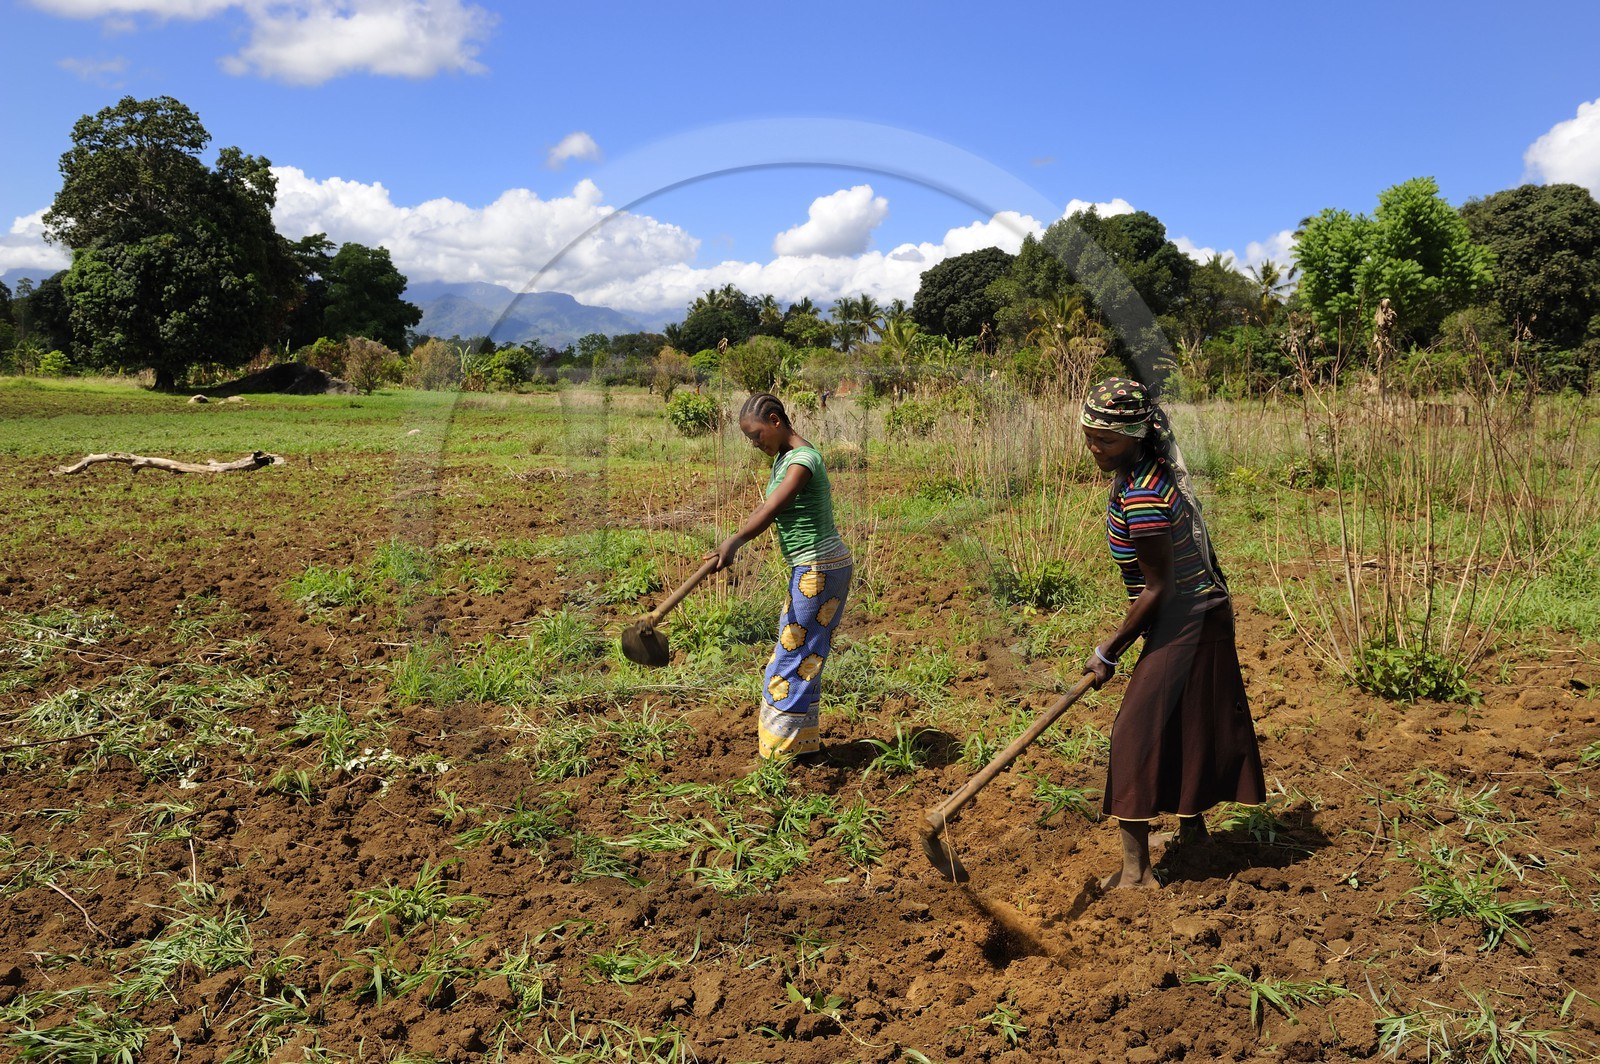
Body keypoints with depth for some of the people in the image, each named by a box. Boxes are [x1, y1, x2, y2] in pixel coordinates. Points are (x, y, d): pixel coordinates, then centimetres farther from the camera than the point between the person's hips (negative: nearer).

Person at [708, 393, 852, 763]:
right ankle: (808, 746, 25)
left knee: (795, 660, -5)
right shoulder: (782, 457, 12)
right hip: (808, 570, 10)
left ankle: (781, 752, 2)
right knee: (801, 661, 16)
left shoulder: (803, 459, -18)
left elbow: (770, 511, -30)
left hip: (820, 572, -10)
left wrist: (734, 542, -38)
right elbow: (765, 508, 12)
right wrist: (731, 544, 5)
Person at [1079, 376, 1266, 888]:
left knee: (1138, 732, -8)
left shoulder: (1141, 498, -28)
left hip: (1185, 623, -10)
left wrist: (1109, 651, -15)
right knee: (1186, 725, 24)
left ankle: (1136, 869, -3)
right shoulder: (1144, 468, 3)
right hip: (1201, 611, 10)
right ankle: (1193, 824, 43)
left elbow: (1158, 588, -23)